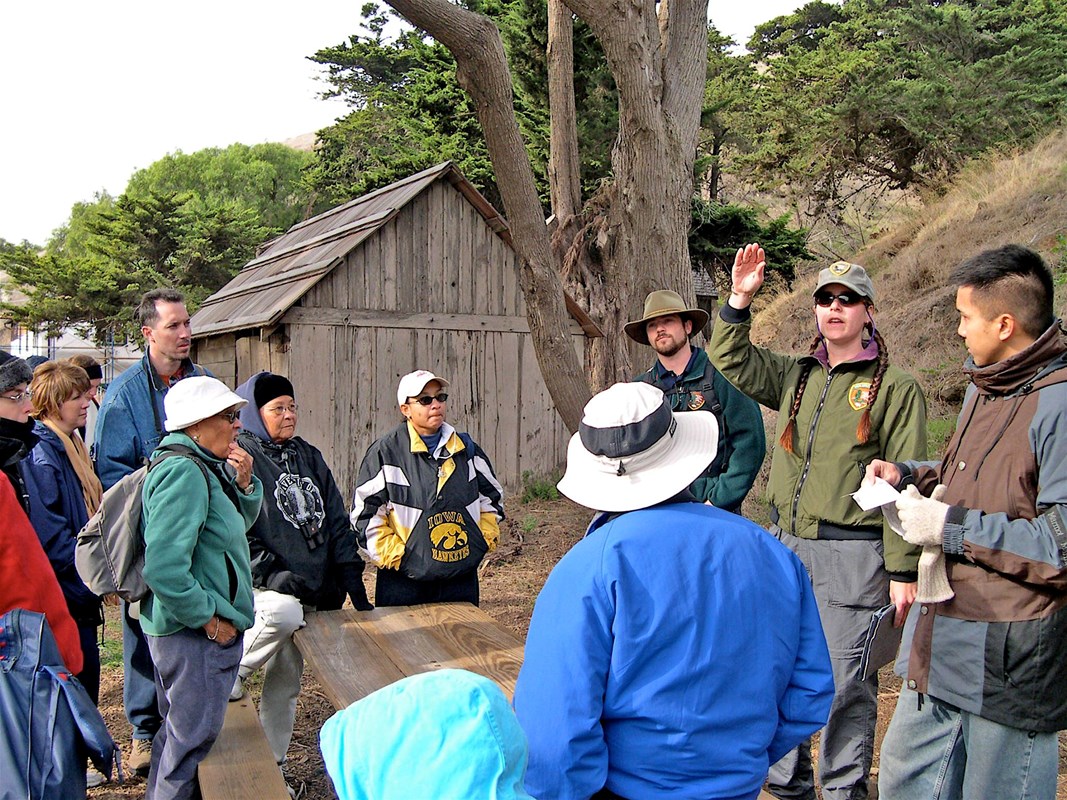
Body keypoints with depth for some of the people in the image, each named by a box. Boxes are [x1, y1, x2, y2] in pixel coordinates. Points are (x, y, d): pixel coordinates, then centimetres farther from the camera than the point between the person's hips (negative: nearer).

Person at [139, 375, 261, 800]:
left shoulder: (206, 466, 9)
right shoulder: (183, 472, -23)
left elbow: (242, 522, 18)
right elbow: (164, 568, -29)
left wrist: (243, 484, 0)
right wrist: (209, 619, -20)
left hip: (191, 629, 11)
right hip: (198, 635, -10)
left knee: (178, 730, 24)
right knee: (194, 738, 3)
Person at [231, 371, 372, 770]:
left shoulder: (310, 457, 15)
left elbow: (337, 523, 14)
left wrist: (354, 584, 6)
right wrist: (271, 575, -22)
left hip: (312, 591, 6)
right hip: (262, 587, -6)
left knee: (285, 681, 10)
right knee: (284, 613, -37)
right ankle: (230, 676, -10)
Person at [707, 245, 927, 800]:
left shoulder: (894, 388, -4)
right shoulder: (795, 377, 11)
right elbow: (731, 360, 15)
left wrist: (902, 571, -10)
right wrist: (740, 299, 2)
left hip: (853, 557, -5)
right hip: (784, 546, 5)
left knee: (845, 685, 3)